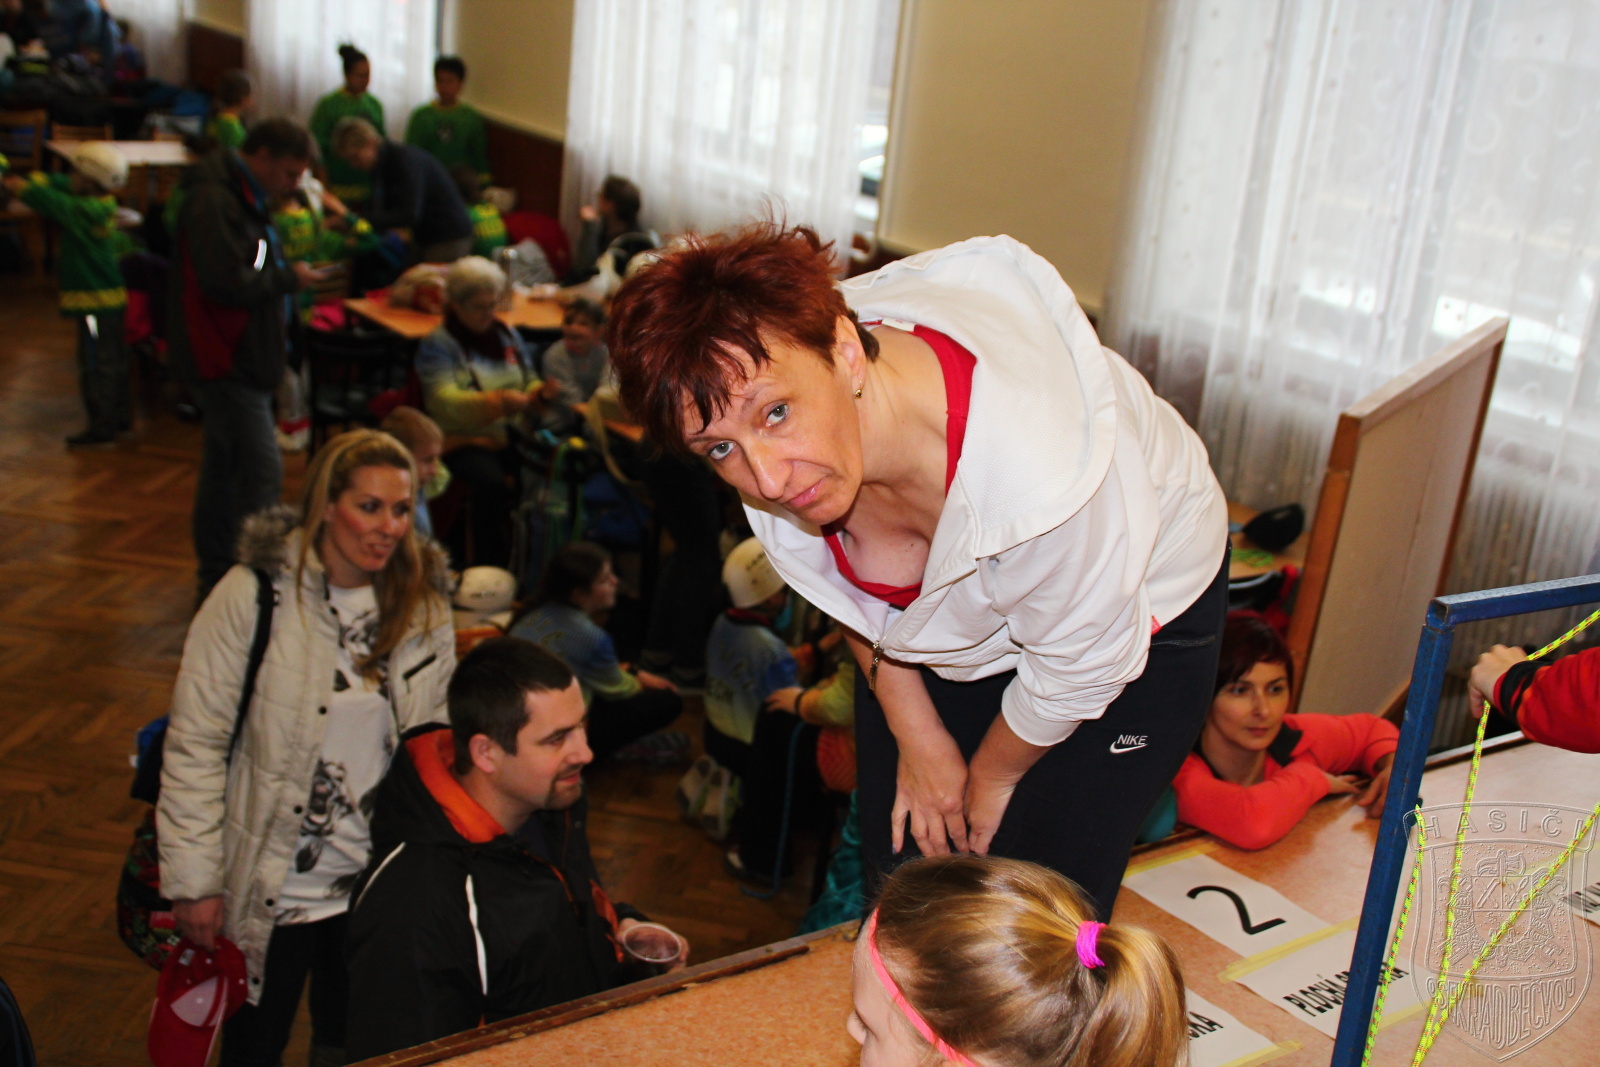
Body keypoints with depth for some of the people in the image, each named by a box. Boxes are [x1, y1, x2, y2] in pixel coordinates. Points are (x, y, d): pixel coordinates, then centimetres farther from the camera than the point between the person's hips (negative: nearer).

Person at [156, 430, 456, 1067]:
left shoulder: (422, 606, -2)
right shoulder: (255, 595, -15)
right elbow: (195, 744, -11)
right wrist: (194, 882, -11)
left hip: (380, 884, 3)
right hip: (273, 885, -3)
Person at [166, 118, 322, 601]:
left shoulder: (245, 197, 15)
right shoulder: (213, 201, -19)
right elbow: (228, 282, -27)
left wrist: (286, 275, 4)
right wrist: (288, 277, -14)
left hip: (242, 357, 11)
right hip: (226, 361, -11)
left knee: (224, 467, 17)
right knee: (262, 473, -12)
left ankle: (216, 579, 27)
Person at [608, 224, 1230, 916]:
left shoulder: (1035, 473, -46)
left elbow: (1079, 669, -25)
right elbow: (856, 590, -3)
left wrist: (994, 778, -6)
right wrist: (917, 736, 0)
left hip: (1136, 615, -4)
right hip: (937, 621, 5)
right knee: (897, 874, 14)